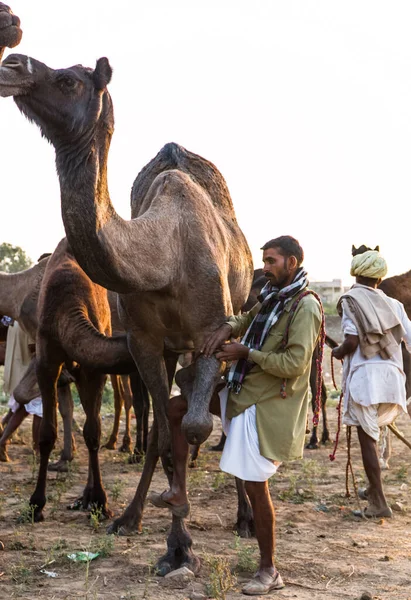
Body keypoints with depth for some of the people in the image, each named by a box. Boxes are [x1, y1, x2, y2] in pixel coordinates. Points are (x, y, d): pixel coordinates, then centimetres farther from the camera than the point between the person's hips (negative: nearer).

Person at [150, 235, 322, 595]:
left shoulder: (305, 307, -16)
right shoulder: (272, 298, 10)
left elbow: (295, 364, -23)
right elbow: (249, 319, 29)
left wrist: (245, 352, -17)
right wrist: (228, 328, 4)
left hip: (266, 406, -9)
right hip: (240, 392, 9)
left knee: (255, 485, -4)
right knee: (175, 409, 8)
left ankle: (269, 572, 12)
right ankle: (179, 492, 12)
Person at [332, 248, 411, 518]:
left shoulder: (350, 300, -1)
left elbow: (352, 342, -11)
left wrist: (337, 352, 8)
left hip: (364, 374, -4)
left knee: (368, 437, 3)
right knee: (373, 432, 22)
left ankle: (379, 502, 3)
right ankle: (373, 488, 32)